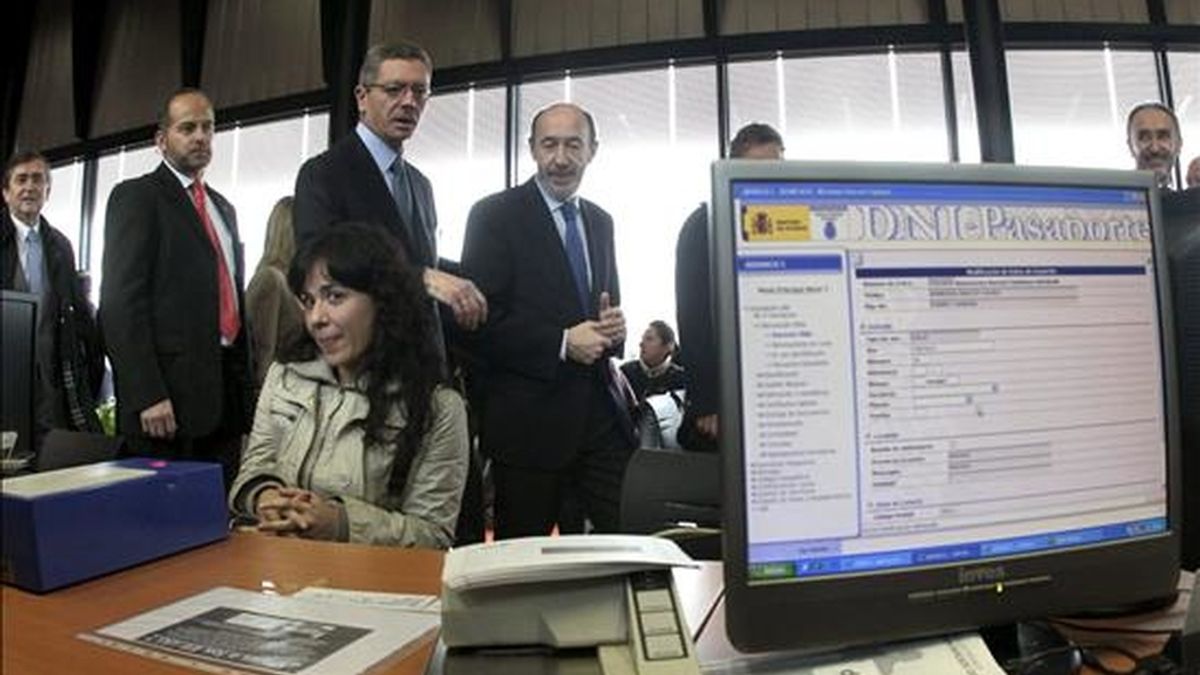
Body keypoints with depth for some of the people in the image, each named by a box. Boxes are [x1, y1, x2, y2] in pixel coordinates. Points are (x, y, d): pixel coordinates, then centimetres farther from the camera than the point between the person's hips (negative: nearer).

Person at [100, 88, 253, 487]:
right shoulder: (136, 196, 0)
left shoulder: (223, 208, 21)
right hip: (168, 395, -6)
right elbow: (122, 300, -10)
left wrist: (246, 390, 15)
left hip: (226, 393, 6)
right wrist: (148, 395, -18)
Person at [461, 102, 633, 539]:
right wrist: (561, 343, -17)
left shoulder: (601, 222, 14)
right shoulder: (494, 215, -4)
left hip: (601, 415, 5)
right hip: (530, 420, -5)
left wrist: (613, 327, -3)